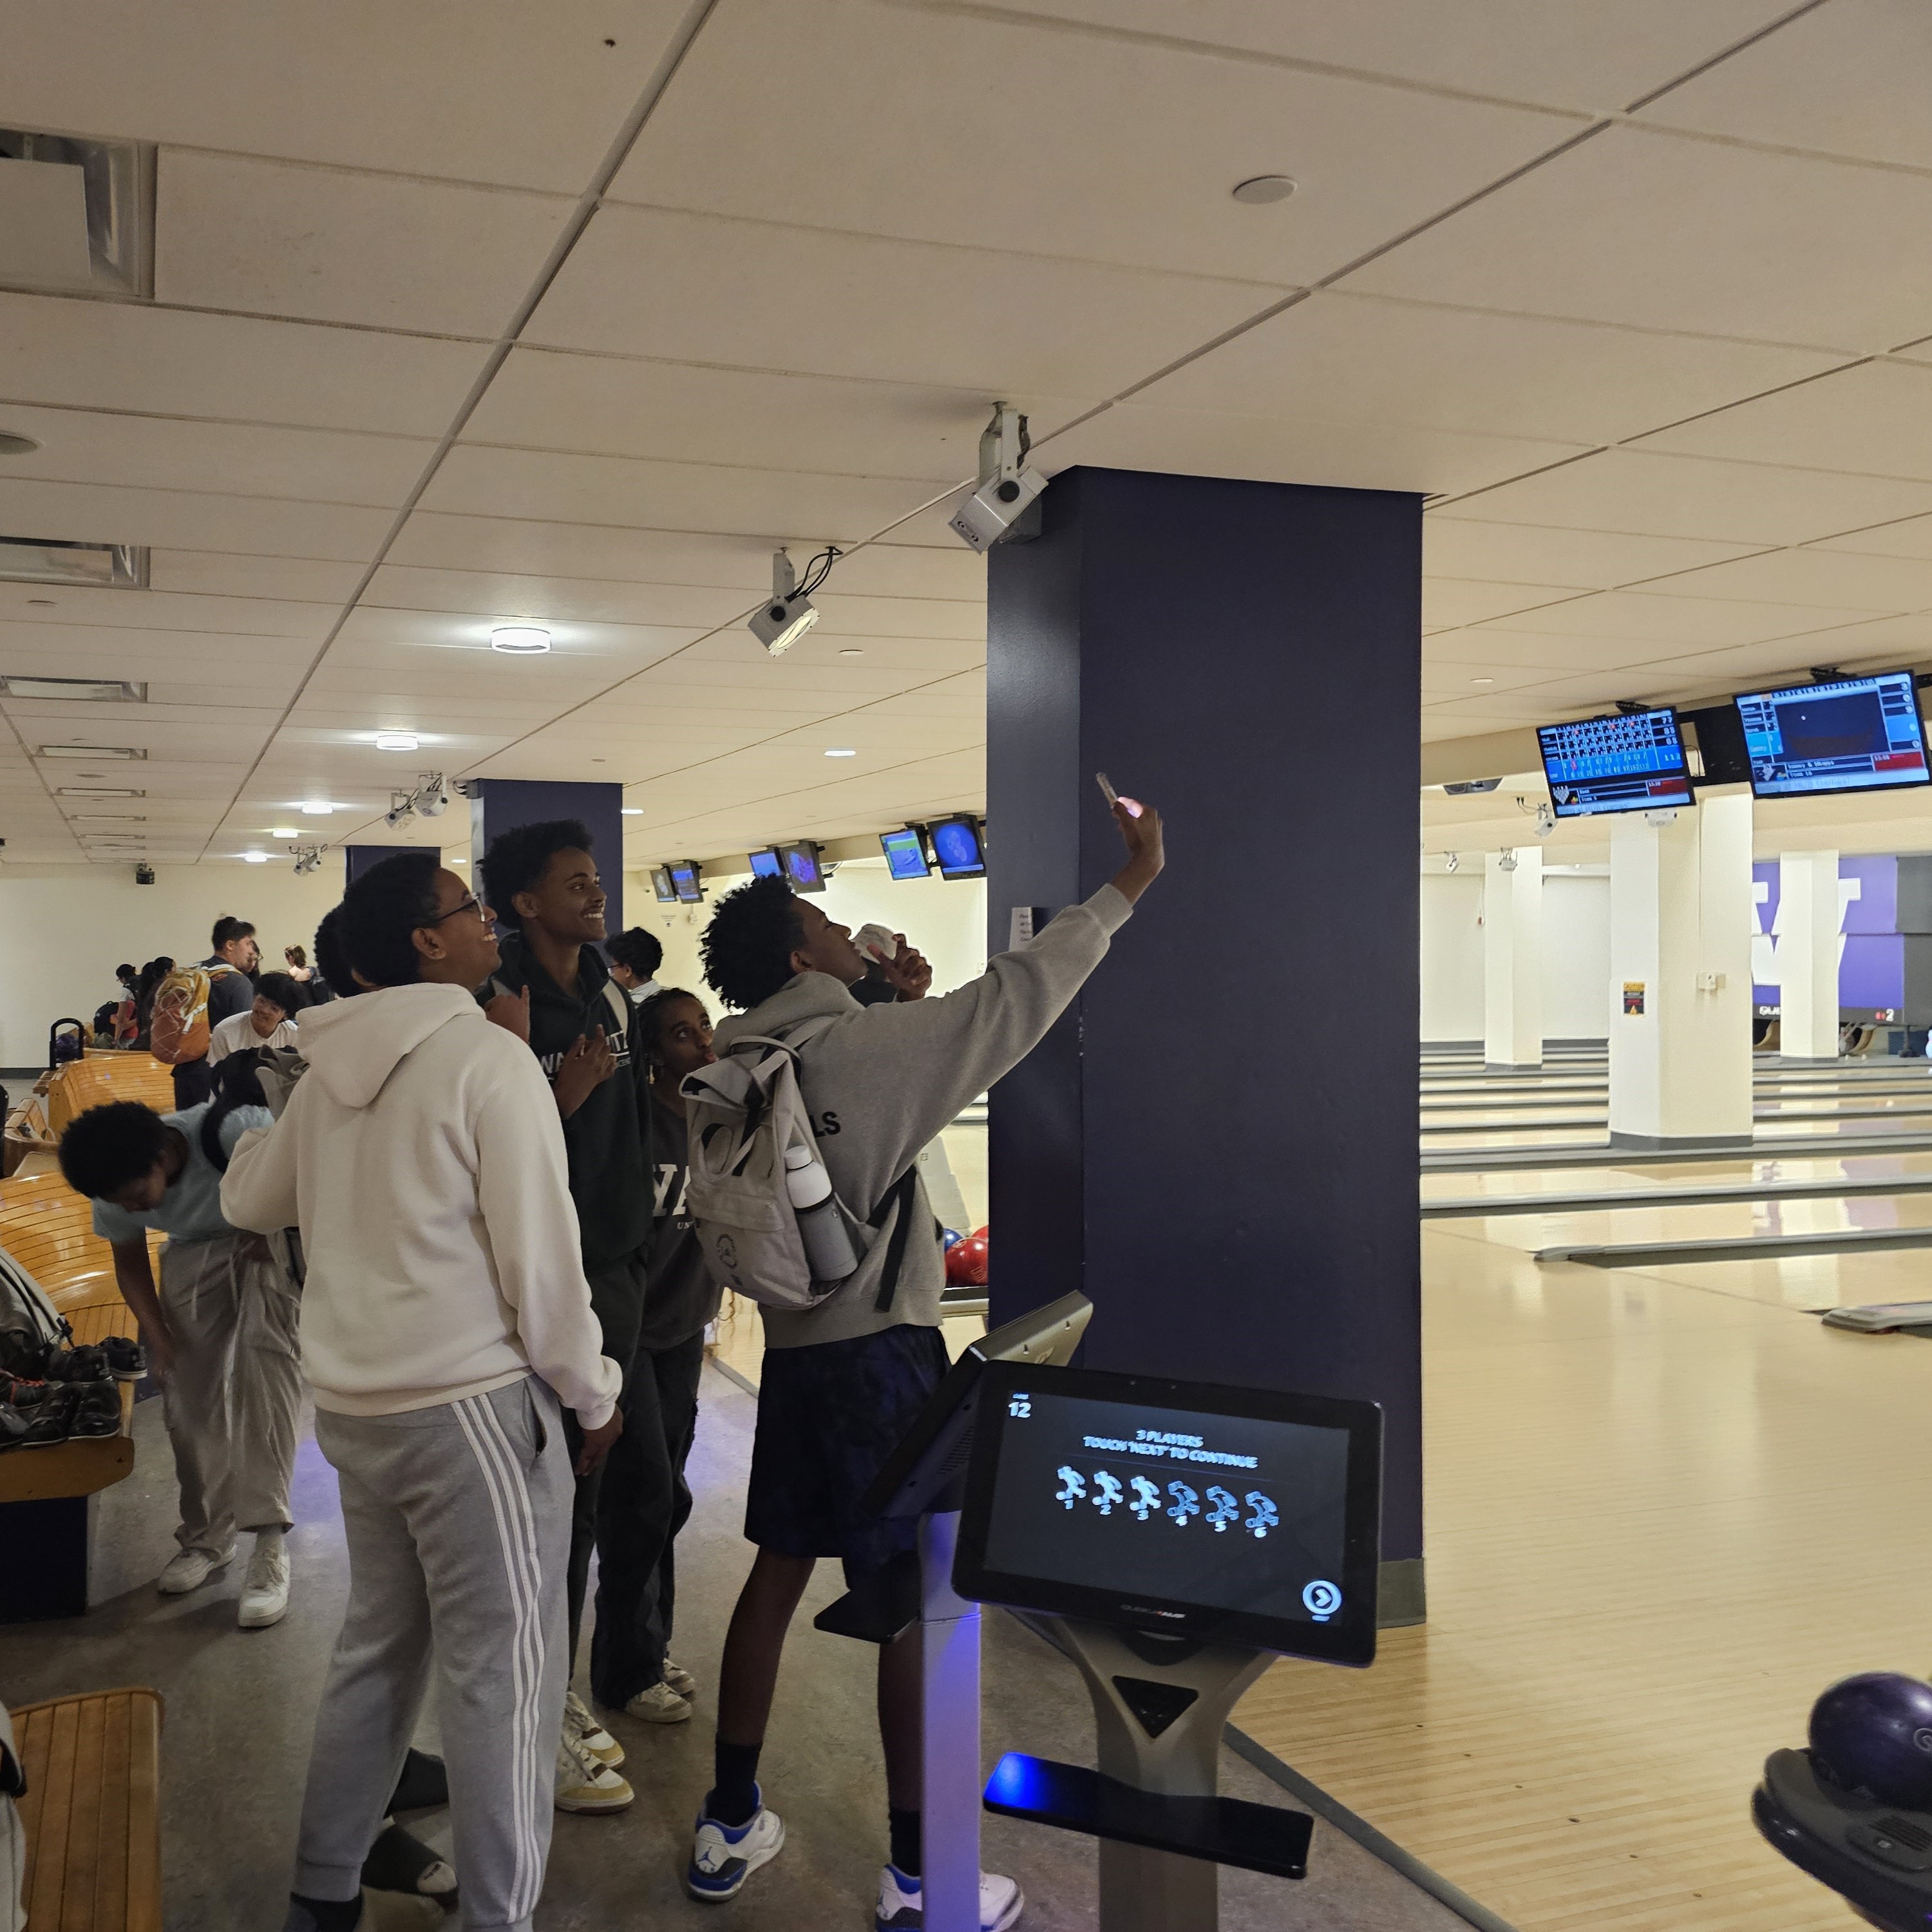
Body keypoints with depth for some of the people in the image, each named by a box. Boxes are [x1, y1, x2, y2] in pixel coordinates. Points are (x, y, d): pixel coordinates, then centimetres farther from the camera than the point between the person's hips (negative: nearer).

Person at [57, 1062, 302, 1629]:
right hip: (195, 1252, 5)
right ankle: (207, 1536, 22)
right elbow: (130, 1265, 2)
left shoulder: (231, 1131, -37)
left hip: (272, 1240, -5)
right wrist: (160, 1341, -8)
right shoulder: (115, 1192, -16)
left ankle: (269, 1544, -23)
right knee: (188, 1395, 1)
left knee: (265, 1362, -25)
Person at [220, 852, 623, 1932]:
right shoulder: (488, 1057, -13)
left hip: (356, 1405, 8)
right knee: (502, 1671, 2)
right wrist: (594, 1393, -4)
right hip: (475, 1405, -8)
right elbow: (540, 1253, -15)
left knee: (379, 1643, 20)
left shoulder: (329, 1073, 9)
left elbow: (249, 1200, 24)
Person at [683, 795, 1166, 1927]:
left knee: (779, 1571, 16)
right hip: (884, 1353, -7)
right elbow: (1016, 998, -13)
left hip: (794, 1347, 8)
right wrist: (1130, 887, -5)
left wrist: (896, 1003, 15)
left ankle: (730, 1828, 27)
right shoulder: (869, 1044, -16)